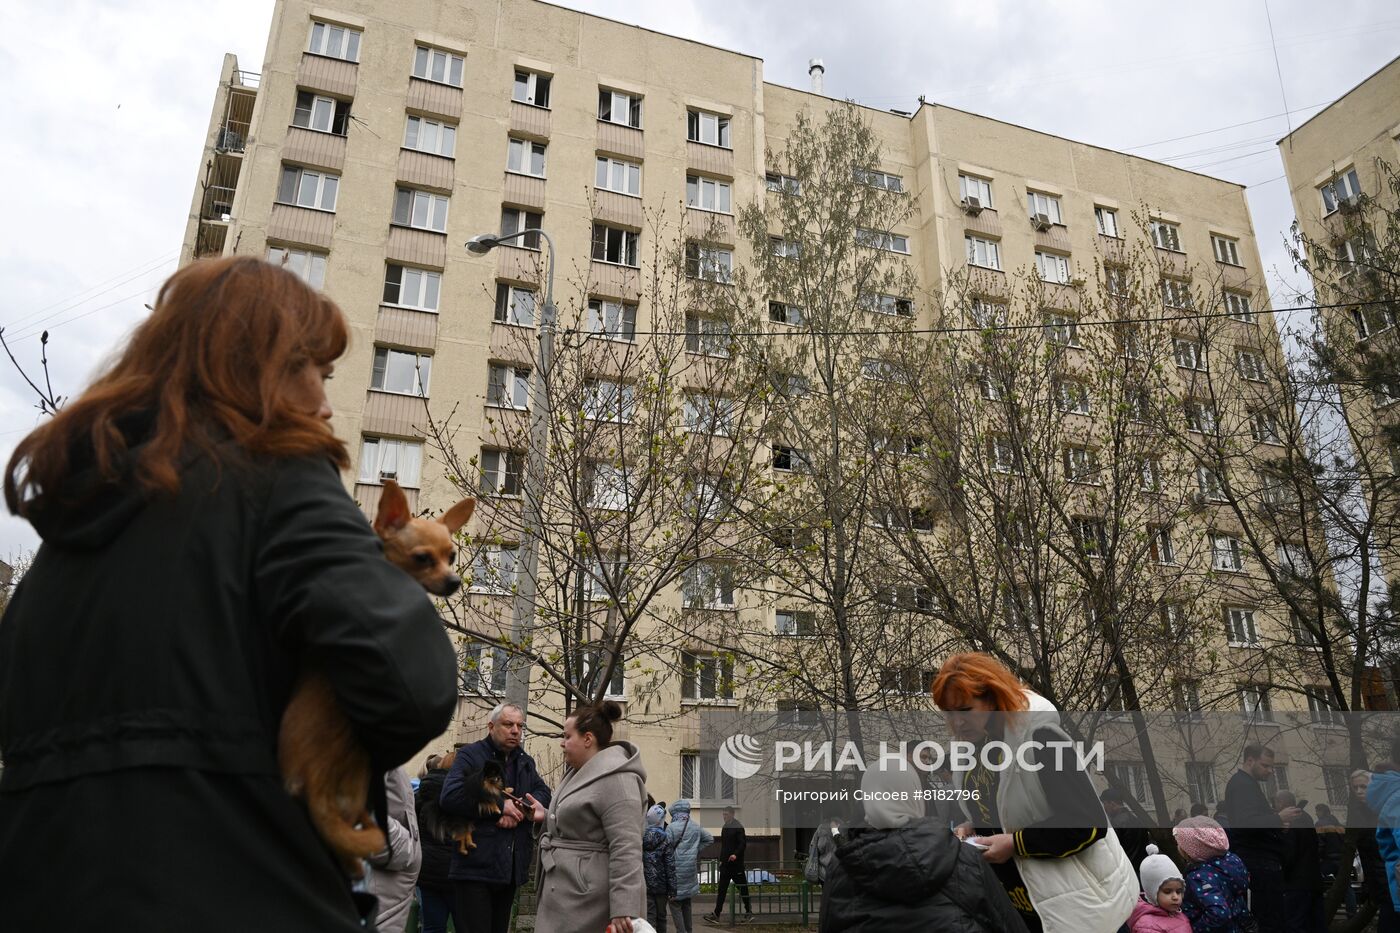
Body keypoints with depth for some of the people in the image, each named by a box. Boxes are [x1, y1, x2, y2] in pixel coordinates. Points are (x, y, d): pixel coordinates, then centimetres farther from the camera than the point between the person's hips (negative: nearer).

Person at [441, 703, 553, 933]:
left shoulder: (526, 762, 16)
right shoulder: (469, 755, -5)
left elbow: (543, 793, 6)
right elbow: (450, 797, -20)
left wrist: (520, 809, -15)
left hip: (511, 868, 7)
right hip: (475, 867, -6)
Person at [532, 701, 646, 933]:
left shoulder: (615, 778, -18)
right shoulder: (578, 773, 15)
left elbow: (625, 849, -25)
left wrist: (622, 910, -28)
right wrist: (548, 817, 14)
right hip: (567, 896, 10)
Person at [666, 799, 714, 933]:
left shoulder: (671, 827, -14)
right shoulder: (696, 827, 6)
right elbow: (709, 838, 17)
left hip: (677, 869, -6)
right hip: (691, 869, 6)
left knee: (675, 903, 2)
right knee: (686, 902, 20)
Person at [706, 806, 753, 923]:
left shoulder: (738, 827, -10)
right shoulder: (724, 827, 14)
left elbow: (743, 844, -16)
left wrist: (735, 854, -29)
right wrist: (721, 859, 17)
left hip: (736, 864, -7)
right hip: (725, 864, 7)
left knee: (742, 887, 3)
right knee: (722, 889, 4)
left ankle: (749, 912, 15)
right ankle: (716, 913, 4)